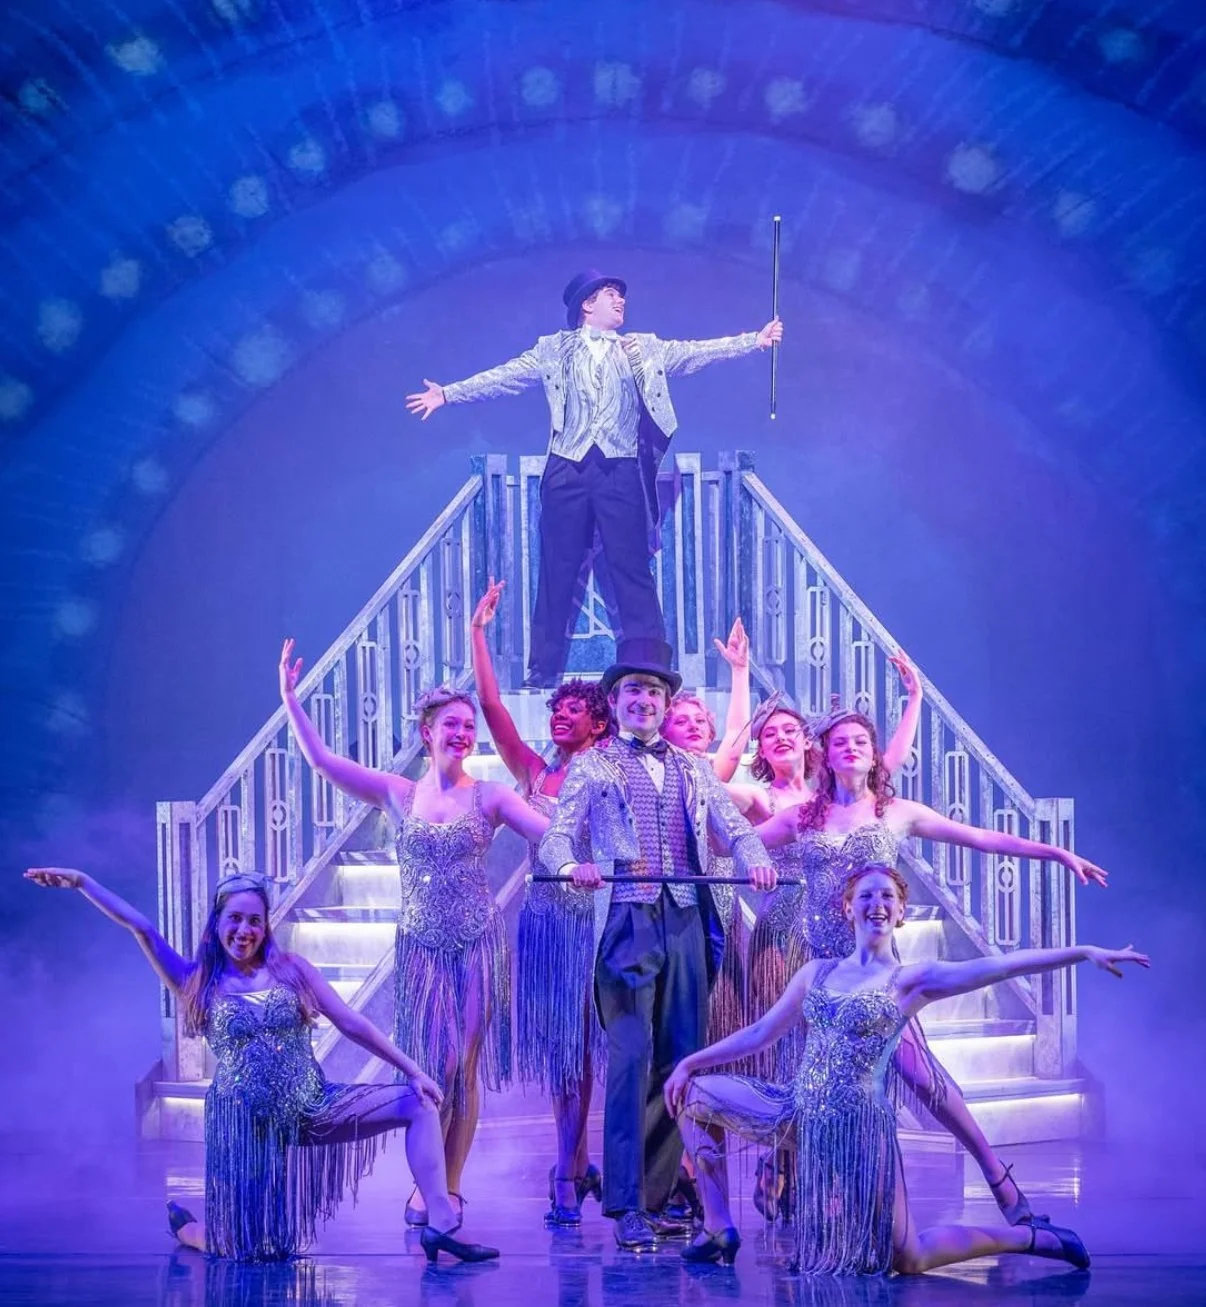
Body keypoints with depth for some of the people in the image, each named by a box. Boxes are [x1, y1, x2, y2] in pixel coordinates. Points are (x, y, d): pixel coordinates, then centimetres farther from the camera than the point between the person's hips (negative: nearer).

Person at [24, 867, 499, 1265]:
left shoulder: (293, 970, 3)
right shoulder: (198, 984, -1)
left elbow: (352, 1023, 2)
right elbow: (140, 927, -8)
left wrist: (412, 1069, -1)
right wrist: (80, 881, -14)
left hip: (311, 1107, 2)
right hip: (245, 1121, -2)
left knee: (419, 1103, -12)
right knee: (247, 1249, 2)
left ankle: (441, 1225, -15)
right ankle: (182, 1223, 35)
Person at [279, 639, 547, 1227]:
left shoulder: (489, 796, 3)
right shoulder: (398, 794, 5)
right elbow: (321, 759, 1)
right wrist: (290, 699, -5)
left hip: (478, 941, 0)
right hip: (421, 944, 0)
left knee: (464, 1069, 0)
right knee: (434, 1066, -6)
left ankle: (448, 1186, 9)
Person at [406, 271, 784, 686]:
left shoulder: (643, 349, 12)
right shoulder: (554, 350, 9)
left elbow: (693, 353, 7)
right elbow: (504, 377, 8)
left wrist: (753, 341, -1)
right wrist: (448, 393, 2)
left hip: (621, 472, 0)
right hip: (567, 470, 0)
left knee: (632, 570, -2)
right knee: (557, 572, 3)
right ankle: (543, 669, 9)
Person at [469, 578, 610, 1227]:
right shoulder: (534, 772, 9)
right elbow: (491, 704, 3)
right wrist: (478, 632, -1)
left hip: (592, 914, -4)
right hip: (543, 915, 4)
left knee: (577, 1043, -6)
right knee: (554, 1045, 7)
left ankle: (565, 1178, -7)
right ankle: (578, 1166, 16)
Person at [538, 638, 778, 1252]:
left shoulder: (694, 769, 20)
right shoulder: (591, 765, 10)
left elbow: (734, 828, 12)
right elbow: (558, 836, 1)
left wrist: (754, 858, -10)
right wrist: (572, 864, -22)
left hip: (687, 922, 4)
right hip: (626, 921, -4)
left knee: (681, 1059, 2)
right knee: (632, 1057, -13)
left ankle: (661, 1193, 10)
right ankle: (626, 1205, -13)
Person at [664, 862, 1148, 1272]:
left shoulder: (913, 980, -2)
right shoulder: (817, 973, 10)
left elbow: (1004, 964, -9)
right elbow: (760, 1033, 17)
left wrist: (1085, 952, -16)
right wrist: (690, 1062, 13)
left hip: (858, 1124, -5)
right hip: (801, 1113, 5)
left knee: (908, 1260, -6)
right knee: (691, 1092, 3)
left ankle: (1028, 1236, 17)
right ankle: (718, 1228, 8)